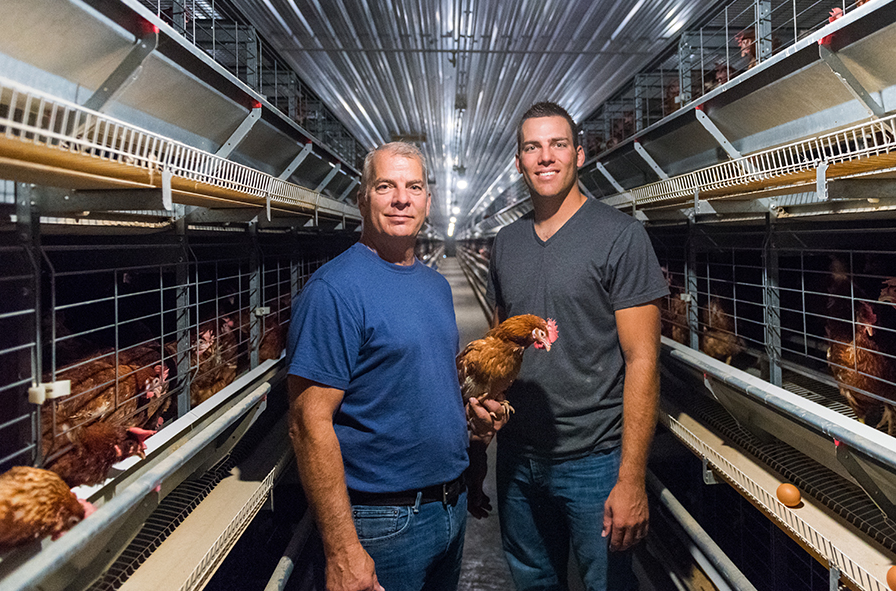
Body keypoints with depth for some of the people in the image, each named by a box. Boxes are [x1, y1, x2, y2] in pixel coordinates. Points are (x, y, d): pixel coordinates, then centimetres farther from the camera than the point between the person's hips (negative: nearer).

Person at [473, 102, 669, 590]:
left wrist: (631, 480, -17)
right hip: (516, 459, 5)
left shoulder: (620, 237, -9)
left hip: (594, 460, -5)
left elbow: (641, 360, -13)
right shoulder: (506, 244, 7)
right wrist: (477, 449, 9)